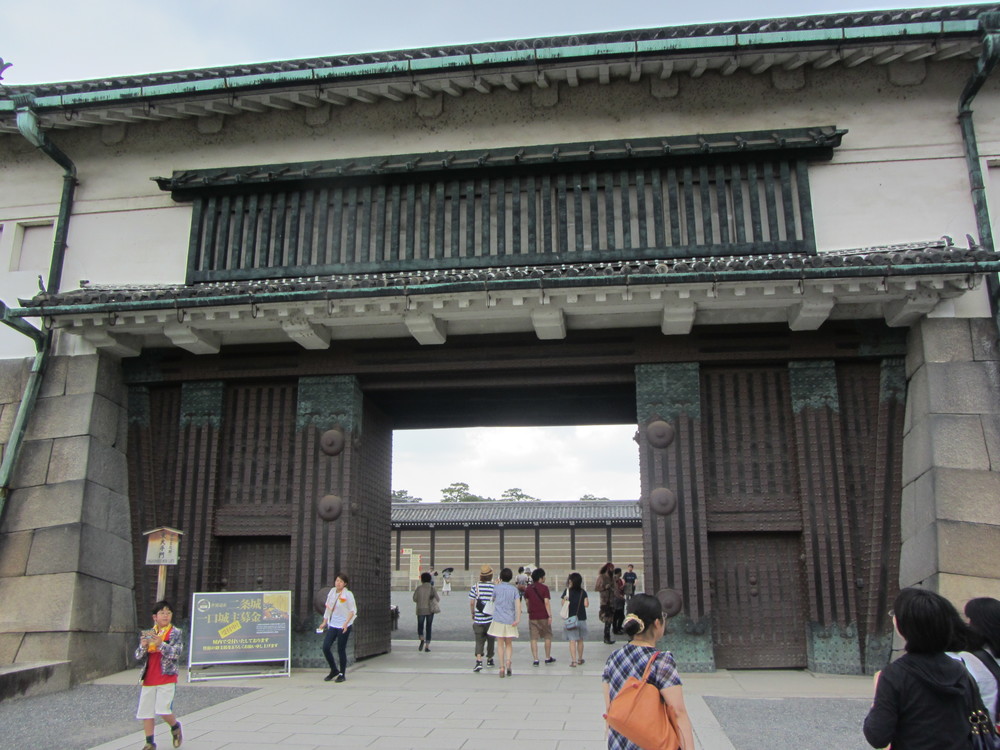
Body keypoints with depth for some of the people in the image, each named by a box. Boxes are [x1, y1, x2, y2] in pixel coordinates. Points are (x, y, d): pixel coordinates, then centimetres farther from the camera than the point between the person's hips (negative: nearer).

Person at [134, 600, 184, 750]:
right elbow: (138, 656, 9)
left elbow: (176, 653, -13)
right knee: (146, 712, 5)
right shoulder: (147, 634, 11)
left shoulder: (176, 633, 0)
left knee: (163, 709, -12)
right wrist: (143, 646, -13)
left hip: (167, 678, -4)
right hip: (148, 679, 4)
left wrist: (160, 644, -25)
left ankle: (175, 727, 17)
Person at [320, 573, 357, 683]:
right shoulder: (332, 592, 8)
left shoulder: (348, 594, -9)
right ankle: (334, 670, 18)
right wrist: (324, 622, 16)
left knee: (341, 650, -1)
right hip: (332, 625, 6)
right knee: (326, 647, -2)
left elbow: (353, 610, -8)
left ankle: (342, 674, 15)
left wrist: (346, 623, -20)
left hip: (344, 626, -5)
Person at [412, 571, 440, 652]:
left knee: (420, 626, 12)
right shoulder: (432, 589, -5)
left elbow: (415, 599, 0)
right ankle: (427, 646, 4)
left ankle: (422, 640, -15)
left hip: (420, 610, -1)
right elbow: (438, 599, -8)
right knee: (428, 627, 10)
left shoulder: (418, 588, -5)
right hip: (430, 610, 1)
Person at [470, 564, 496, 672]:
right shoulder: (495, 587, -6)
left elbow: (471, 603, -3)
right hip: (491, 619, 0)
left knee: (479, 640, 1)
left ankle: (479, 661, -17)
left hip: (478, 619, 0)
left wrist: (472, 614, 13)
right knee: (491, 639, 18)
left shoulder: (475, 587, -4)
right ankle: (489, 659, 32)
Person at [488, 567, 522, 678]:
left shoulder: (496, 587, -1)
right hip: (510, 620, 1)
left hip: (498, 619, -1)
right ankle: (508, 661, -11)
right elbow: (518, 603, -8)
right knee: (509, 644, 13)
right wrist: (518, 619, -11)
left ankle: (502, 667, 1)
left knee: (500, 644, 6)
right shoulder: (514, 589, 2)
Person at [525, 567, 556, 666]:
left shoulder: (528, 588, 5)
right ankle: (548, 658, 19)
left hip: (532, 616, 3)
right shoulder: (544, 588, -9)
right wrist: (550, 615, -13)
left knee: (534, 639, 4)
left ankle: (535, 659, 0)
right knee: (547, 637, 12)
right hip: (543, 616, -3)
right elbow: (546, 602, -15)